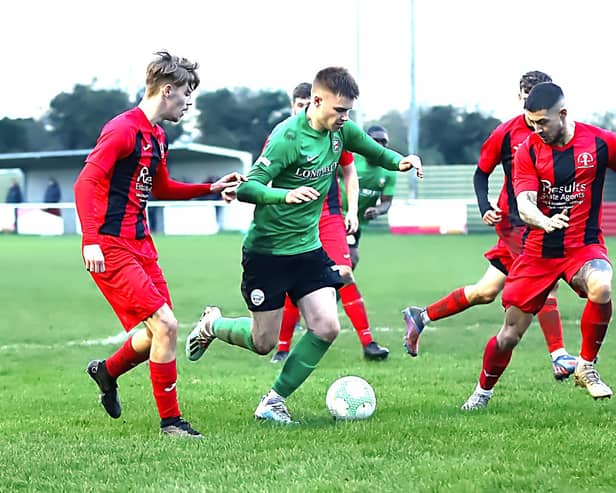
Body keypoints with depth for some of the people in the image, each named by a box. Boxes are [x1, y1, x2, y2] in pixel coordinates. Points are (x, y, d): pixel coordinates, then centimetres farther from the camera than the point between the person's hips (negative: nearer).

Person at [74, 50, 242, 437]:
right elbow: (86, 183, -21)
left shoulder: (158, 137, 14)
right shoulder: (123, 129, -15)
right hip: (112, 249, -9)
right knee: (164, 325, -14)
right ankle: (170, 420, -3)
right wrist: (91, 241, -29)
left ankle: (107, 371, 37)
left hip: (140, 243, 10)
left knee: (161, 331, 10)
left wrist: (212, 188, 22)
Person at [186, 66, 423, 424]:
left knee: (327, 328, -9)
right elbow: (246, 187, -26)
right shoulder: (289, 137, -22)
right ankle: (212, 325, 35)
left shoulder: (342, 131, -1)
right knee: (263, 343, 3)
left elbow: (373, 150, 19)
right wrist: (286, 195, -44)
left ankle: (274, 401, 6)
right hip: (267, 250, -6)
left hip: (308, 247, 6)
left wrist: (399, 161, -4)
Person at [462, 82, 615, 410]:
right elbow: (524, 205, -15)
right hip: (538, 250, 1)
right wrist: (545, 222, -37)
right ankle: (483, 391, 30)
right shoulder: (528, 151, -5)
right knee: (509, 336, 2)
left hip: (584, 245, -1)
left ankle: (586, 368, -14)